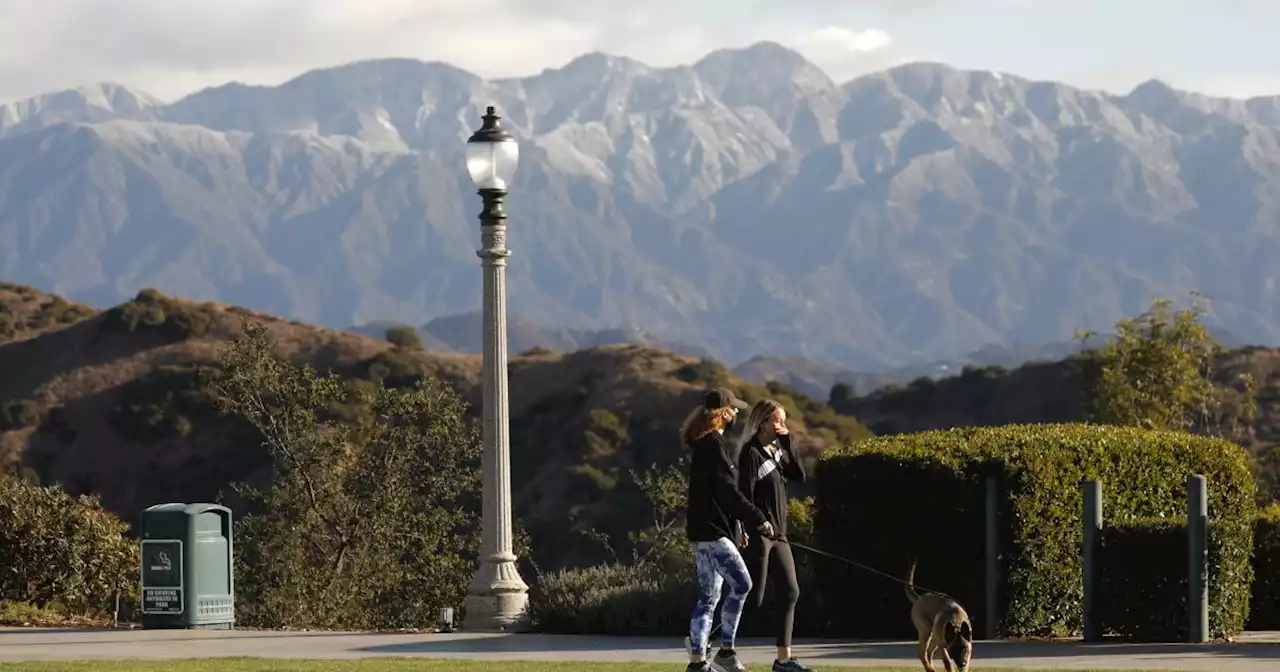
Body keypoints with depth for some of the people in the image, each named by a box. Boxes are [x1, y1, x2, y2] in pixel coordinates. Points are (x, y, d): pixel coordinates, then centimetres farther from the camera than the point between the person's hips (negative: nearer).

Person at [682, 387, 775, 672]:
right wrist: (757, 519, -14)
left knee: (708, 597, 9)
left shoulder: (704, 443, 18)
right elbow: (727, 489, -18)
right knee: (741, 584, -13)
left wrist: (737, 525, 26)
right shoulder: (714, 444, -13)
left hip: (709, 529, 11)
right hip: (712, 530, -11)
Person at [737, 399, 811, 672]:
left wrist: (787, 443, -2)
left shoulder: (776, 449, 12)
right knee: (754, 597, -7)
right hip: (759, 534, -9)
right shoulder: (752, 452, -12)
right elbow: (745, 493, -17)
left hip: (778, 534, 9)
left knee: (790, 592, 7)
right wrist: (751, 528, -22)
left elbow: (799, 476, 5)